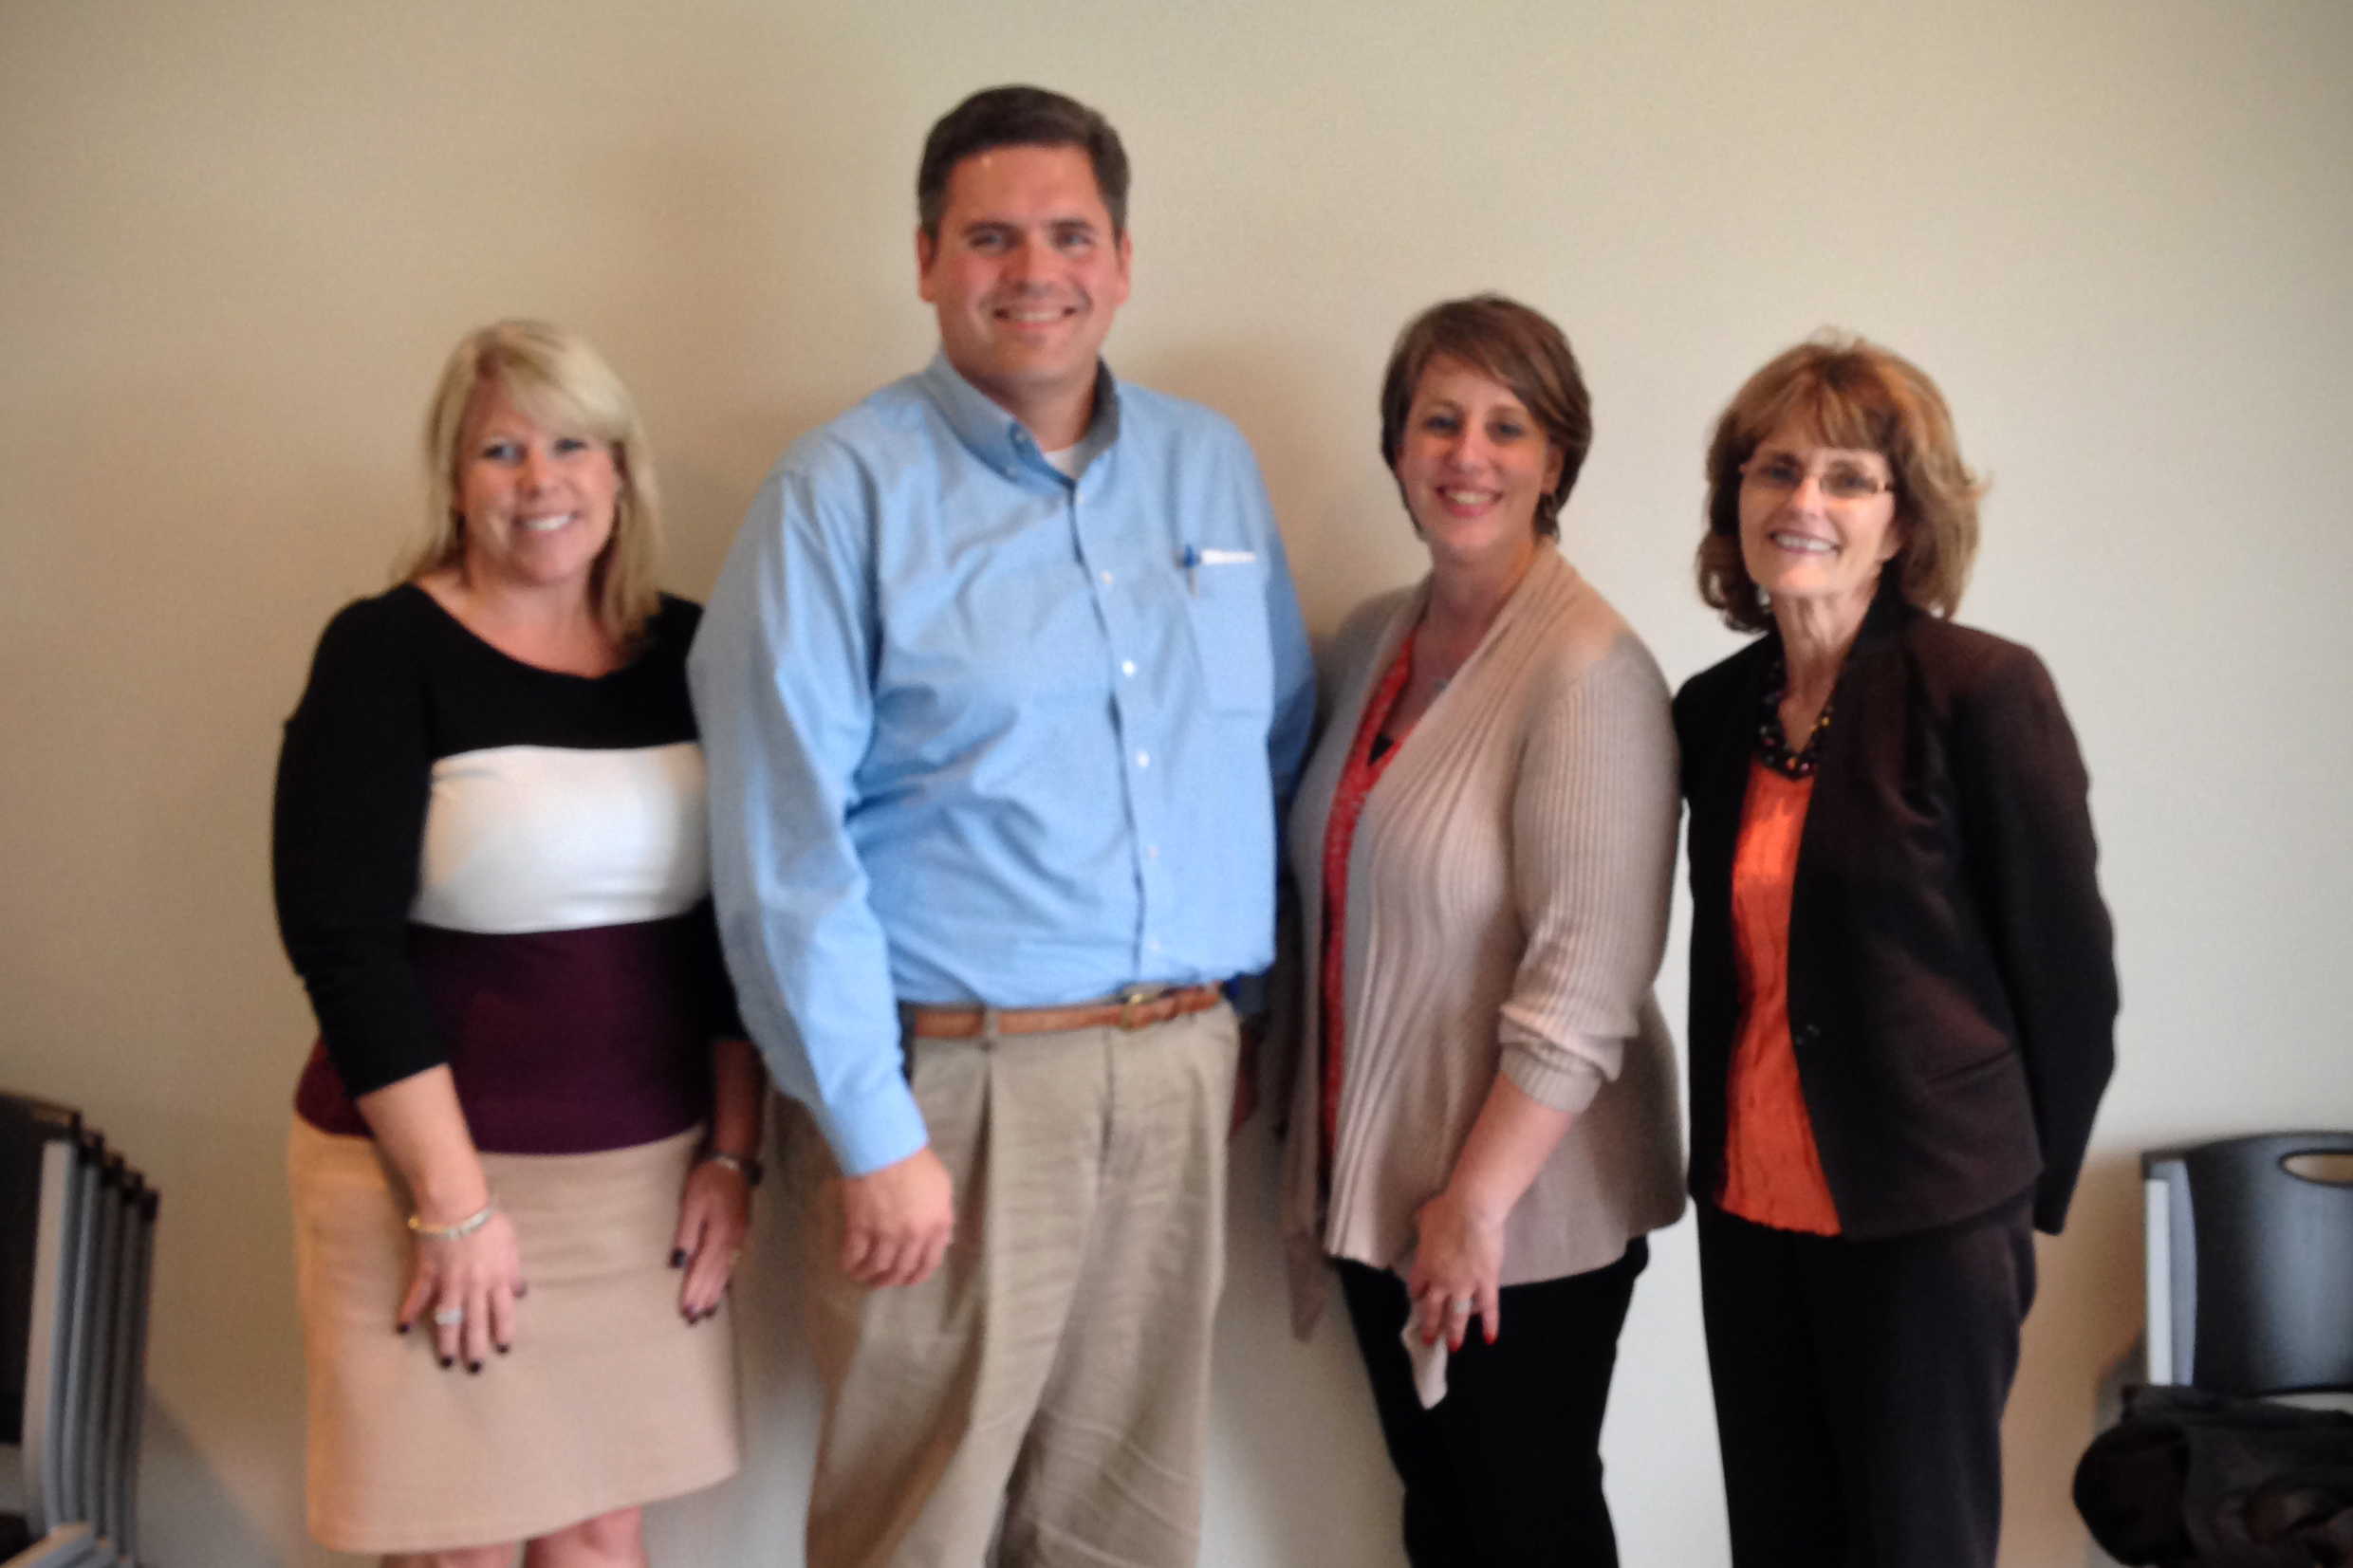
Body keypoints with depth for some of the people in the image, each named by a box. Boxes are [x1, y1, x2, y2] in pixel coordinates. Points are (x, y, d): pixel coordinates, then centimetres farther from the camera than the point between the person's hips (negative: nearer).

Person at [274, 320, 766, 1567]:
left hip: (650, 1177, 4)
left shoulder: (689, 655, 5)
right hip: (438, 1170, -4)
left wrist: (733, 1151, 3)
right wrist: (453, 1202, -15)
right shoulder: (387, 653, -7)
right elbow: (345, 941, -12)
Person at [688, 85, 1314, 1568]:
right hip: (957, 1083, -4)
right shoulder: (847, 489, -7)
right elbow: (786, 845, -12)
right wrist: (872, 1134, -13)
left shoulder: (1215, 465, 9)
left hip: (1180, 1079, 5)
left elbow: (1282, 748, 16)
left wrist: (1247, 1010, 11)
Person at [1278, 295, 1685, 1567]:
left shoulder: (1586, 671, -17)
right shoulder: (1371, 642, 6)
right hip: (1378, 1183, 6)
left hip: (1523, 1216, -6)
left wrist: (1479, 1199, -18)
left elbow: (1583, 988, -21)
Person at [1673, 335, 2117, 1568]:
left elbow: (2070, 978, -6)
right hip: (1749, 1211, 5)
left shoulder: (1982, 693, -11)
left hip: (1924, 1224, -5)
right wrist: (1724, 1164, 12)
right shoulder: (1713, 708, 6)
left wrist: (2026, 1197, 0)